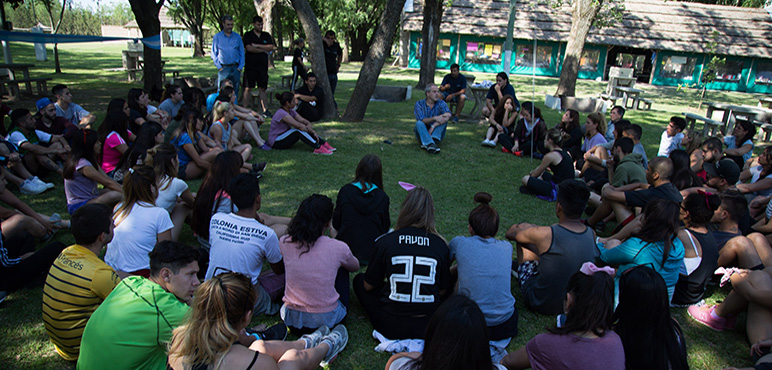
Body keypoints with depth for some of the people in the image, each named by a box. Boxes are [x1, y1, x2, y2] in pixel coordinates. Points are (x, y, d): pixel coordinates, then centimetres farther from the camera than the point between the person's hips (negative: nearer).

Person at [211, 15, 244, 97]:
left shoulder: (237, 37, 10)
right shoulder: (217, 37, 6)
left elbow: (242, 53, 11)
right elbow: (214, 54, 6)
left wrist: (240, 67, 0)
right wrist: (219, 67, -4)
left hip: (235, 68, 2)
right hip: (223, 68, -2)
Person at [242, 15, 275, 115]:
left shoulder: (266, 35, 14)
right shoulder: (248, 35, 4)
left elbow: (271, 47, 1)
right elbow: (249, 48, -10)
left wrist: (257, 45, -6)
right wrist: (264, 50, -4)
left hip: (263, 66, 3)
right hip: (250, 65, -3)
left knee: (262, 88, 4)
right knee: (248, 88, -3)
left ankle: (265, 109, 5)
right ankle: (245, 109, 2)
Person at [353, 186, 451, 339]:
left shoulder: (384, 242, -9)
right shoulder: (441, 245, -5)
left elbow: (369, 286, 4)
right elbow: (443, 290, 5)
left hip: (392, 328, -2)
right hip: (429, 327, 3)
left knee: (359, 280, 20)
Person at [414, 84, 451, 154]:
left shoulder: (441, 103, -4)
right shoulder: (419, 104, -6)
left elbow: (448, 115, -24)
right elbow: (422, 120, -20)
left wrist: (433, 126, -32)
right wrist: (435, 118, -38)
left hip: (437, 134, 1)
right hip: (422, 134, -1)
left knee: (444, 119, -23)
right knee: (419, 123, -30)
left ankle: (426, 143, -37)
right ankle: (430, 145, -51)